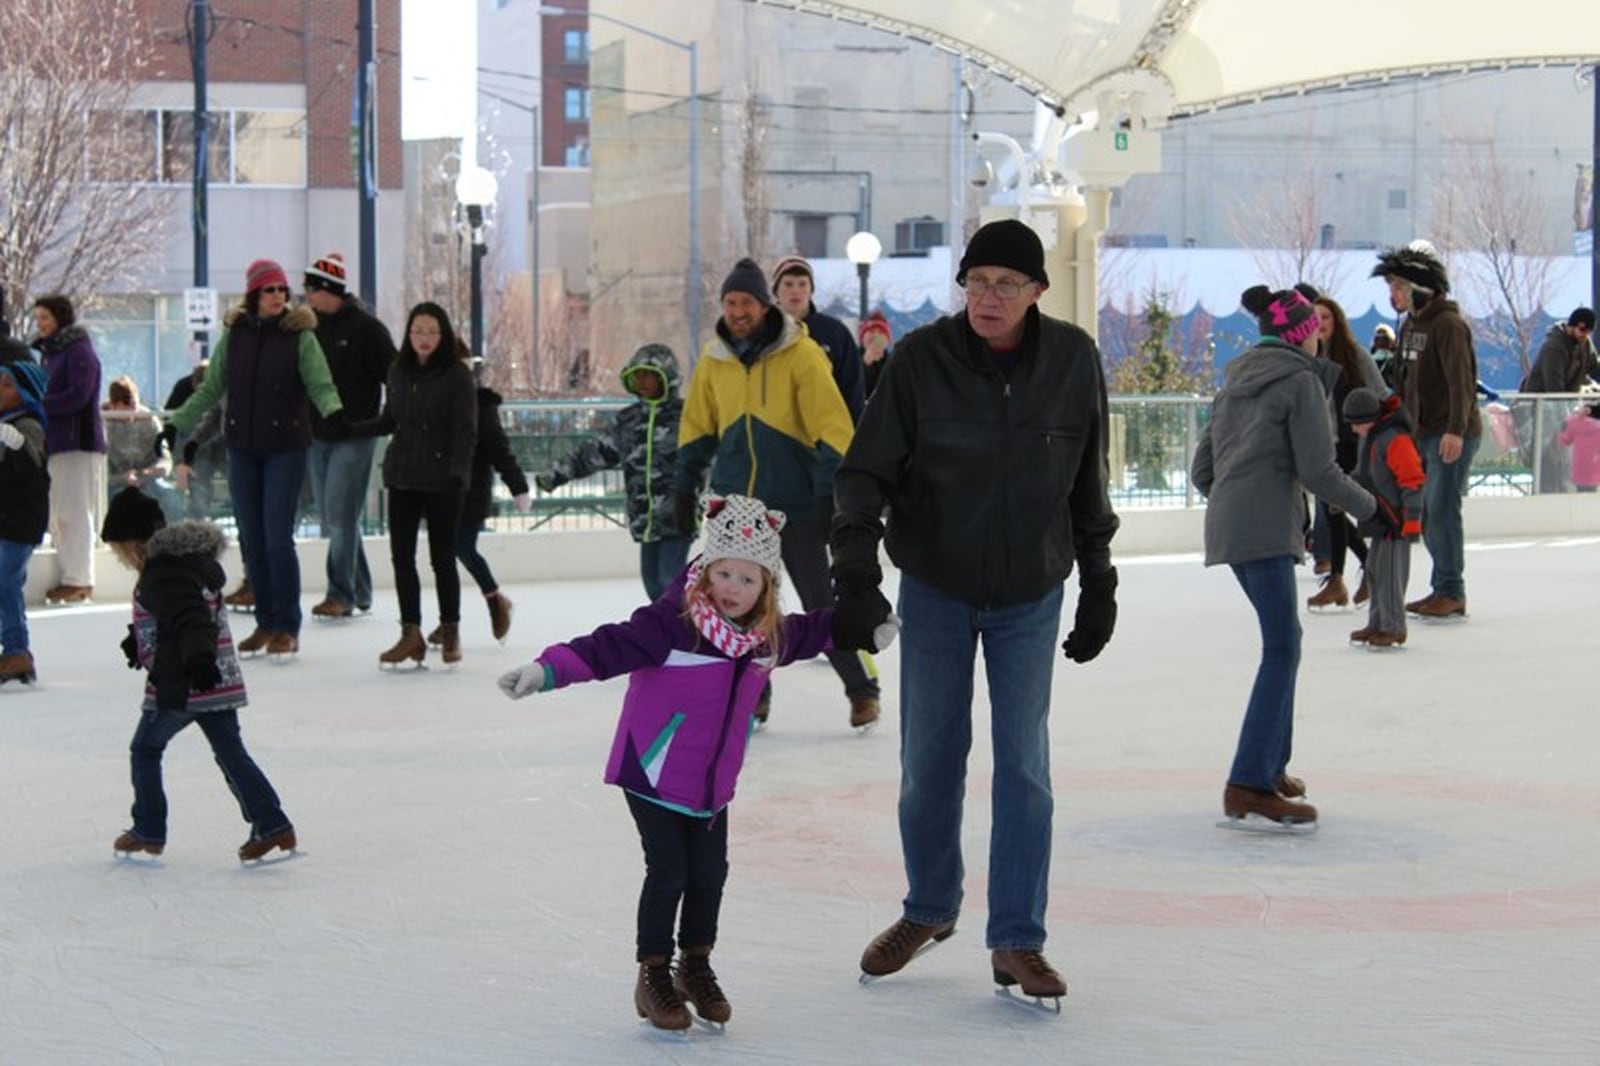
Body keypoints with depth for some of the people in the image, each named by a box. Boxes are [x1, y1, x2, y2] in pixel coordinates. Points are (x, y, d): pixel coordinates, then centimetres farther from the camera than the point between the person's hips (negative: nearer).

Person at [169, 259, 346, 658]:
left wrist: (334, 411, -32)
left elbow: (319, 383, -12)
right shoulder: (234, 336, 5)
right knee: (251, 539, 7)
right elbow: (211, 388, 11)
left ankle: (288, 627, 3)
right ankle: (266, 622, 17)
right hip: (243, 448, 4)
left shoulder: (300, 336, -4)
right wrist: (177, 424, 8)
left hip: (286, 448, -4)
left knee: (278, 538, -7)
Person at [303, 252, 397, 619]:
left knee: (340, 516, -10)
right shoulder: (310, 326, 9)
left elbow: (393, 376, -7)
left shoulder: (365, 327, -8)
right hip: (317, 436, 6)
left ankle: (341, 594, -5)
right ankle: (359, 591, 19)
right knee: (333, 518, 9)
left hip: (353, 437, -6)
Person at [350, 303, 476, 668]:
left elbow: (465, 429, -11)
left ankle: (450, 631, 19)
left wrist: (457, 472, -22)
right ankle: (411, 634, 8)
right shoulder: (399, 372, 6)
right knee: (401, 554, 1)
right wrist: (350, 429, 5)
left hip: (442, 480, -4)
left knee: (442, 557, 4)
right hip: (403, 476, 4)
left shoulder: (456, 375, -7)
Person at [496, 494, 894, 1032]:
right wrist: (548, 669, -42)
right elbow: (611, 646, -30)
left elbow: (811, 631, 22)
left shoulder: (770, 634, -1)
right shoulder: (672, 620, -23)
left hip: (713, 782, 6)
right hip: (653, 775, -6)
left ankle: (696, 966, 31)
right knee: (667, 872, -5)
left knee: (709, 875, 8)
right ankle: (653, 976, 14)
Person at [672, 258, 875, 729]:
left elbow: (832, 426, -13)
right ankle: (752, 692, 18)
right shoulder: (714, 360, 5)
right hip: (734, 504, 4)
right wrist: (684, 486, 13)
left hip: (794, 504, -4)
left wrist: (830, 491, -18)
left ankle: (861, 689, 14)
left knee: (821, 602, 0)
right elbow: (696, 427, 15)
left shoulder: (800, 354, -10)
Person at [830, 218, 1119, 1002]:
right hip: (936, 590, 0)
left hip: (1031, 595, 0)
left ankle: (1016, 941, 8)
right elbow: (865, 472, -11)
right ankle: (929, 909, 31)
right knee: (929, 759, 9)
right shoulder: (921, 359, -14)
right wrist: (856, 576, -21)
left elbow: (1088, 486, 2)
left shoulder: (1072, 360, -9)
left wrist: (1098, 587, 6)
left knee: (1024, 766, -1)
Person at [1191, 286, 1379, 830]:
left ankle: (1270, 765, 24)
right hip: (1265, 528, -9)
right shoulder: (1301, 380, -4)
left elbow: (1201, 468, 19)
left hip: (1227, 523, 9)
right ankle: (1249, 785, -20)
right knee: (1282, 649, -12)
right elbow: (1319, 469, -10)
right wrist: (1368, 507, 5)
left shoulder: (1236, 382, 19)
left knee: (1283, 642, 19)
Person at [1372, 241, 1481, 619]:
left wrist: (1456, 430, -31)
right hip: (1422, 434, 9)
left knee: (1442, 510, -10)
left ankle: (1452, 593, -4)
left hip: (1453, 436, -9)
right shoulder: (1410, 326, 14)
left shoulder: (1448, 324, -14)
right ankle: (1442, 589, 18)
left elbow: (1461, 380, -23)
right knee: (1425, 513, 10)